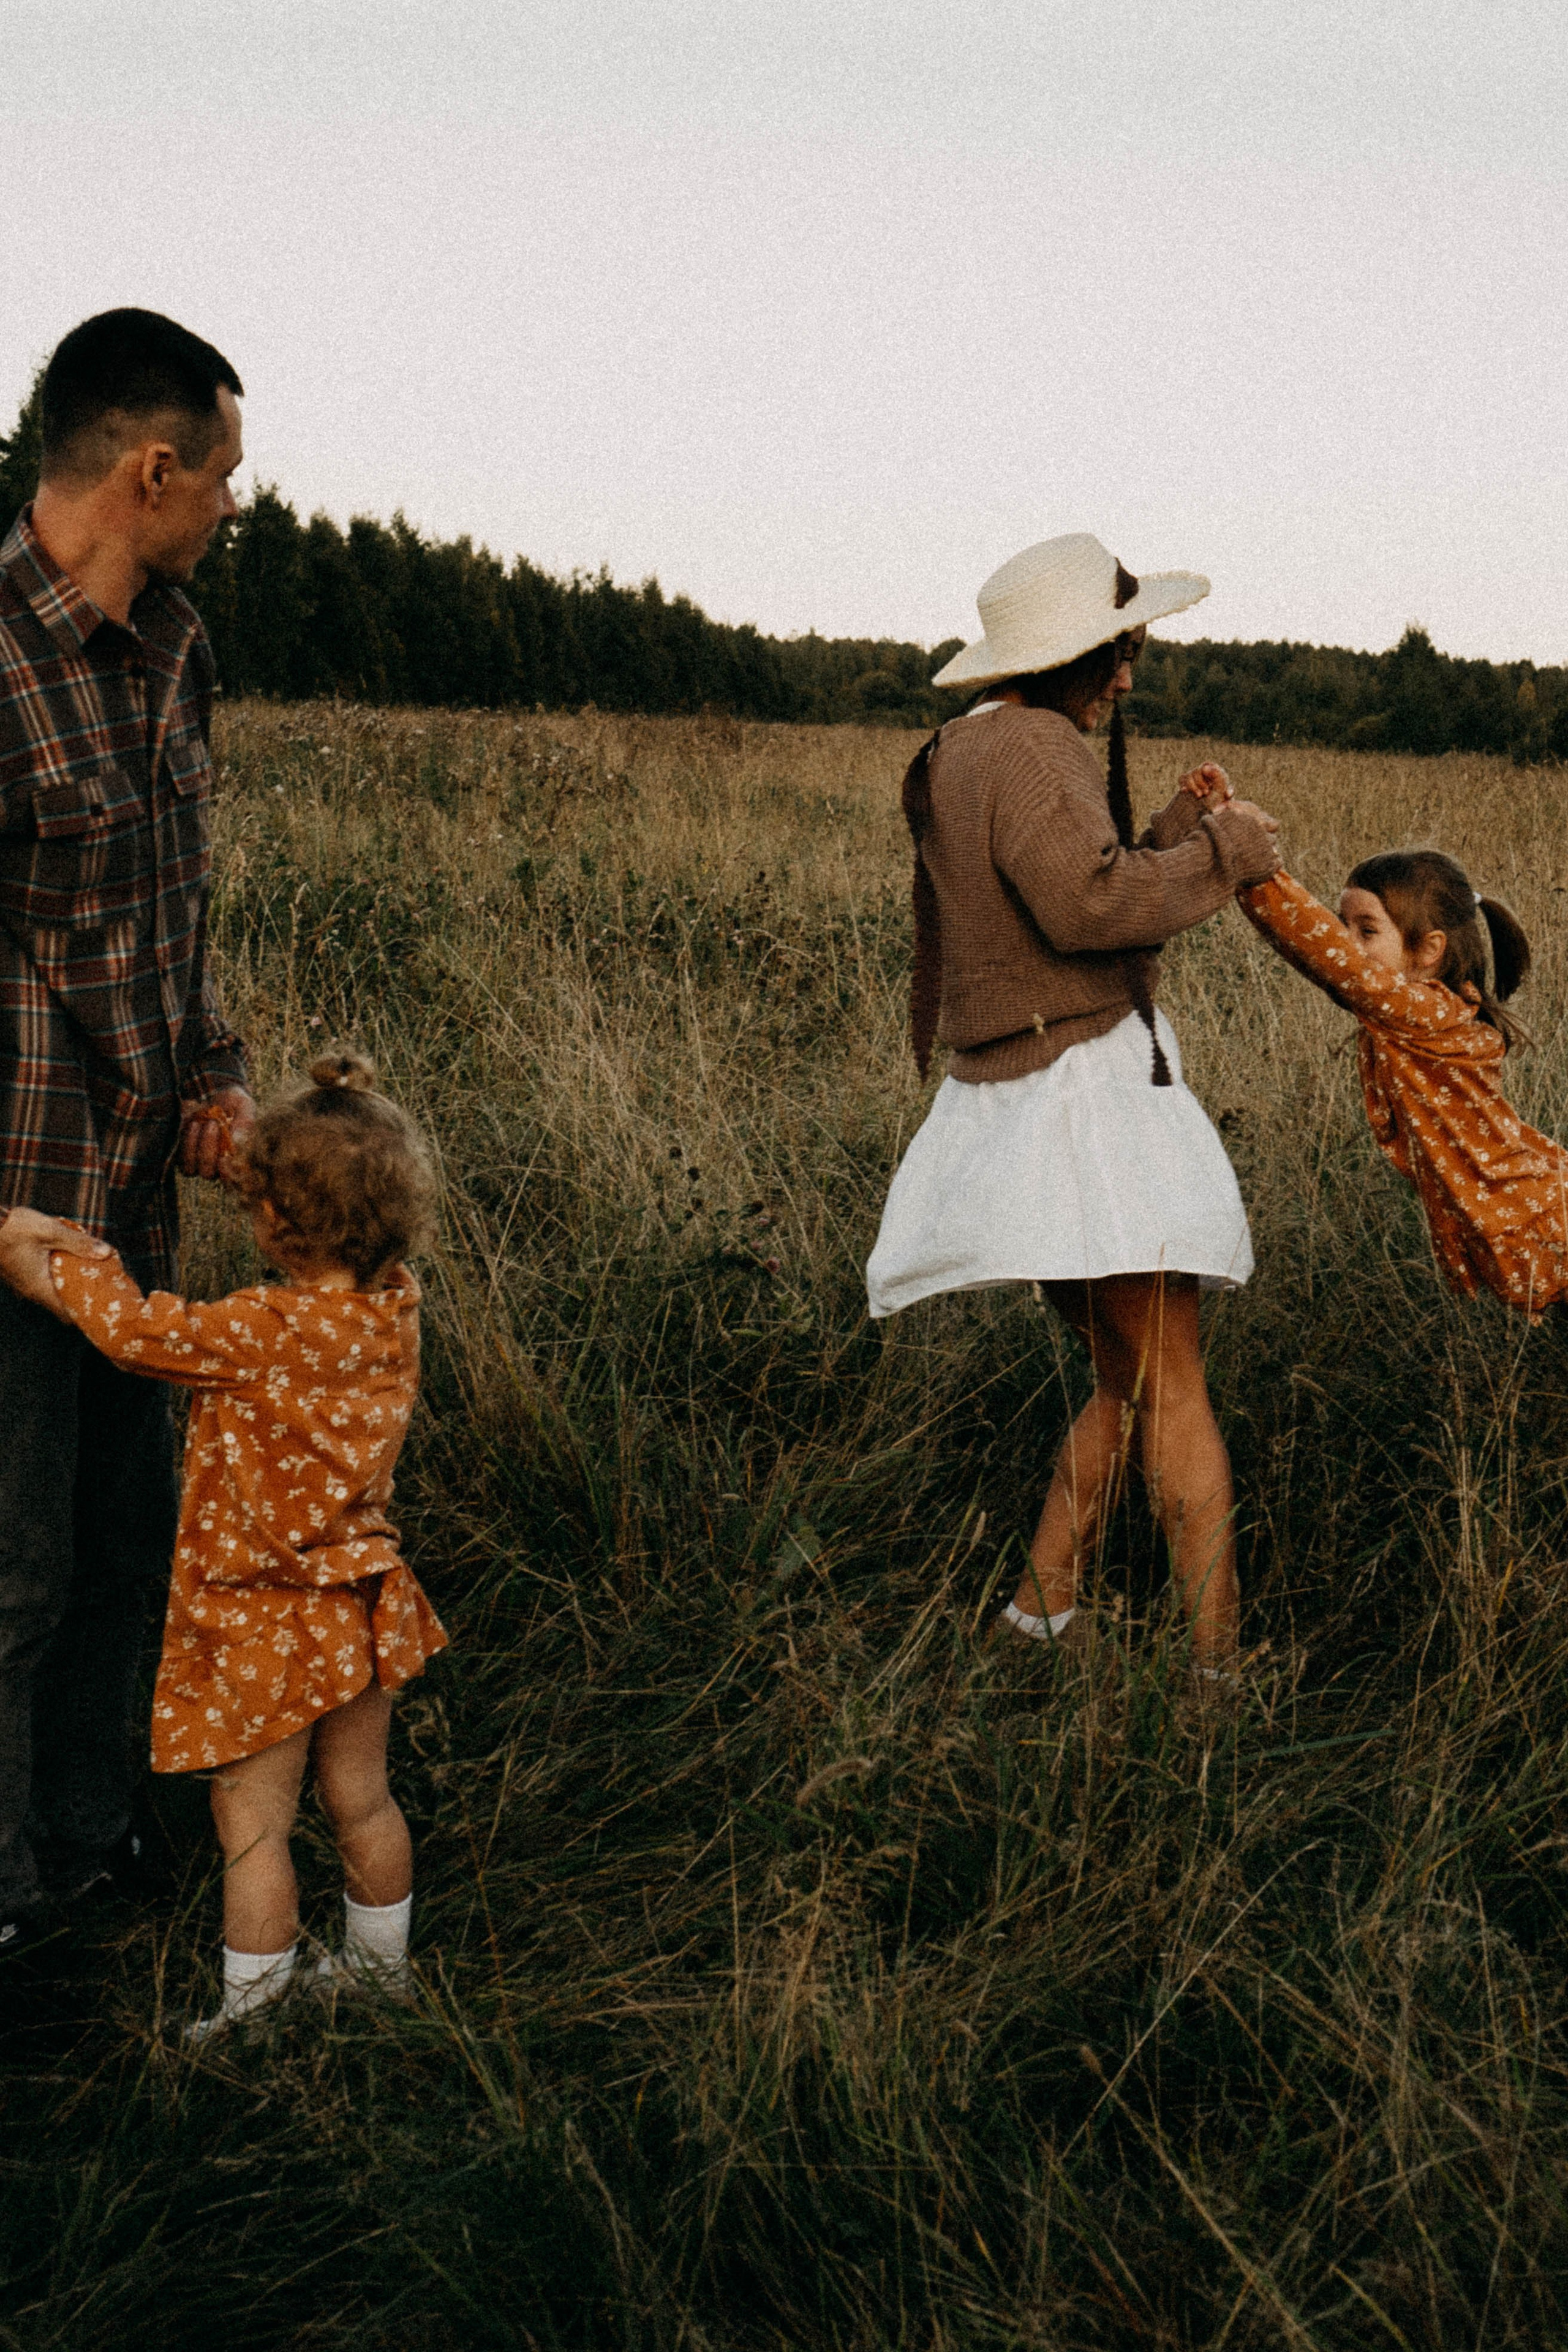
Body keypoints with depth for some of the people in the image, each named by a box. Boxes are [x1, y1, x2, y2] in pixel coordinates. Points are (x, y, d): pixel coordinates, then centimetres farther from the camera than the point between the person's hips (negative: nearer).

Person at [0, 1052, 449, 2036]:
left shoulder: (264, 1334, -28)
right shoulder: (395, 1307, -8)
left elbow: (134, 1330, -19)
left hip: (267, 1625, -7)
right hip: (362, 1603, 7)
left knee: (254, 1823, 9)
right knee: (362, 1800, 23)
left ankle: (255, 2017, 21)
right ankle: (384, 1968, 39)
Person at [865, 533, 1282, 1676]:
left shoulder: (961, 755, 19)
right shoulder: (1032, 747, -13)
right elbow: (1088, 905, -27)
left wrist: (1176, 838, 16)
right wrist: (1223, 854, -14)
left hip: (1017, 1100, 10)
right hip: (1082, 1083, -10)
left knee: (1124, 1386, 18)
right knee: (1174, 1394, -8)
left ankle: (1043, 1605, 22)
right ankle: (1218, 1659, -6)